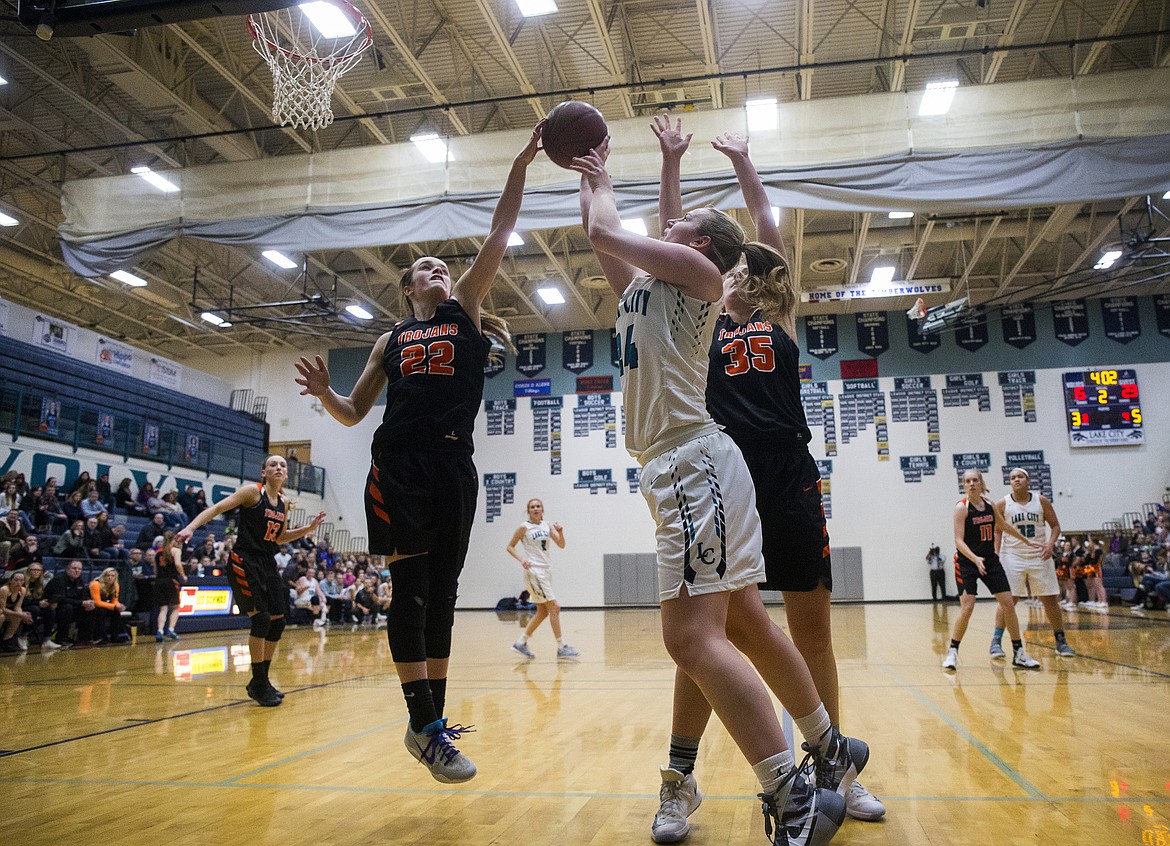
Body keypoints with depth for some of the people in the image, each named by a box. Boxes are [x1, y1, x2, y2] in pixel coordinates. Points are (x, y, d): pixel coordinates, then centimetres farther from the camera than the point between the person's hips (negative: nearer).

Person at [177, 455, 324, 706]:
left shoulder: (283, 503, 11)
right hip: (244, 561, -7)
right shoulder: (253, 492, -8)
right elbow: (217, 508, -15)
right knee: (261, 618, -16)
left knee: (278, 622, 6)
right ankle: (259, 684, -3)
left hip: (267, 563, 8)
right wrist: (190, 527, -29)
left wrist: (308, 528, 10)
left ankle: (261, 681, 20)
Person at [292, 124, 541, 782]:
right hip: (399, 462, 0)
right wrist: (324, 393, -4)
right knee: (411, 586, -6)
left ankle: (432, 721, 15)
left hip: (454, 463, 0)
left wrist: (522, 164, -1)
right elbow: (354, 412, 17)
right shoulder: (392, 339, 18)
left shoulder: (466, 311, 16)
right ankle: (427, 724, 0)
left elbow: (500, 234, 6)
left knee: (443, 589, 5)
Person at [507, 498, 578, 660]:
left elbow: (561, 545, 4)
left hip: (545, 571, 7)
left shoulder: (547, 526, 9)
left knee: (543, 612, 10)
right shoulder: (524, 527, -6)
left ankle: (521, 643, 20)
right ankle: (561, 648, -6)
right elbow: (510, 547, -1)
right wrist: (521, 559, -16)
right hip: (534, 571, -7)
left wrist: (560, 532, -15)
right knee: (555, 607, -11)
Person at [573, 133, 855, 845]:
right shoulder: (642, 284, 22)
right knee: (741, 625, 15)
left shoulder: (697, 272, 0)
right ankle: (830, 747, 31)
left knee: (694, 638, -17)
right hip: (680, 468, 10)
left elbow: (604, 231, -3)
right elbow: (599, 237, 30)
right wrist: (590, 178, 36)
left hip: (692, 461, -10)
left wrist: (603, 186, 16)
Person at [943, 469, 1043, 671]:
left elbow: (1004, 525, 24)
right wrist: (975, 559, -33)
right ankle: (952, 652, 2)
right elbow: (959, 540, -18)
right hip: (967, 562, -6)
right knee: (966, 609, -14)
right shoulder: (962, 507, -12)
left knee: (1008, 604, 2)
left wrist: (1026, 541, 30)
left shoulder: (989, 504, 5)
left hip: (990, 560, 6)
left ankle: (1019, 654, 13)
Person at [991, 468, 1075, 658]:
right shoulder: (1002, 504, -2)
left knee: (1050, 599, 5)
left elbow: (1055, 525, 6)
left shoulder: (1041, 501, 1)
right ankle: (996, 642, -2)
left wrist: (1050, 543, -12)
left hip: (1039, 556, 2)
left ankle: (1061, 642, 19)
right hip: (1013, 557, -2)